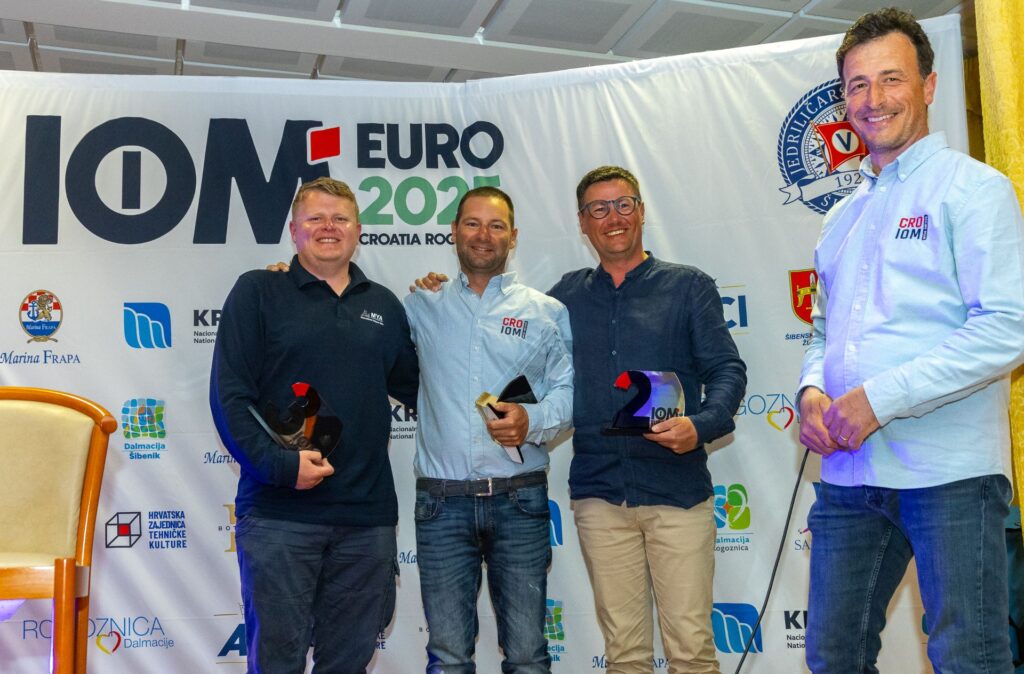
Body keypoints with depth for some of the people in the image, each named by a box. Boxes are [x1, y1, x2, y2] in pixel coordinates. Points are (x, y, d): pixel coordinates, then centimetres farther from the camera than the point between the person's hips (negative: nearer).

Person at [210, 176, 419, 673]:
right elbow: (229, 395, -6)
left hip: (367, 515, 4)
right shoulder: (257, 292, 1)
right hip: (279, 514, -3)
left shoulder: (384, 306, 13)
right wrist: (279, 464, -16)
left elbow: (414, 387, 18)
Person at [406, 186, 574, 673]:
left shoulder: (547, 312, 7)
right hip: (441, 503, 1)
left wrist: (533, 420, -16)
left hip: (519, 500, -1)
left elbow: (569, 390, 4)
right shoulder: (422, 308, 10)